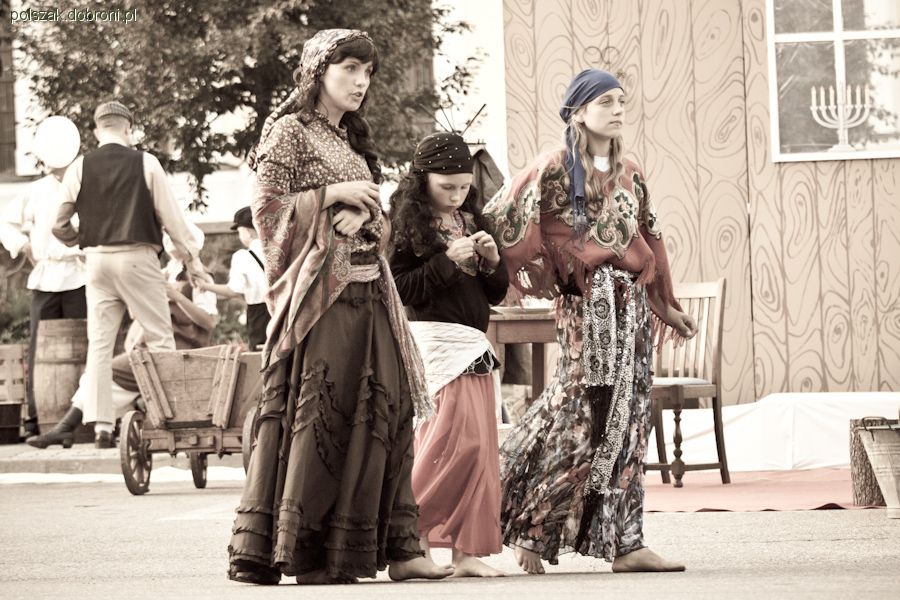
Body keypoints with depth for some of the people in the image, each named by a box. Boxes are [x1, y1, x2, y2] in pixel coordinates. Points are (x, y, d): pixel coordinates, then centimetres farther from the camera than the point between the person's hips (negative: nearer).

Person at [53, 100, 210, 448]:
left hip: (97, 260, 3)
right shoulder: (145, 163, -3)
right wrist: (192, 258, 8)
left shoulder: (80, 167, 2)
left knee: (99, 343, 6)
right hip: (137, 258, -2)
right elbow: (170, 215, -1)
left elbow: (59, 223, 2)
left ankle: (101, 425, 0)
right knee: (160, 339, 5)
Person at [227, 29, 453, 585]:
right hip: (319, 289, -8)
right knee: (317, 412, -9)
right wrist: (333, 194, -13)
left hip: (367, 287, 8)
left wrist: (368, 217, 0)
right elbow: (267, 210, -8)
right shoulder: (290, 130, -1)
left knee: (385, 410, 1)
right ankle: (303, 552, -6)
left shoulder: (353, 138, 20)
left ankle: (395, 545, 0)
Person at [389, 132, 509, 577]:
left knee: (479, 448, 3)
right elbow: (399, 289, -10)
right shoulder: (406, 223, -3)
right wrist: (447, 261, -15)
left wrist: (492, 263, -2)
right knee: (461, 439, -16)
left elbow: (496, 294, 19)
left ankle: (467, 551, 5)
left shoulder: (472, 222, 16)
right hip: (436, 339, -7)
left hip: (475, 346, 7)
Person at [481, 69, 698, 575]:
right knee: (590, 418, -9)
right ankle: (532, 528, 3)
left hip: (633, 303, 7)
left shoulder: (630, 173, 15)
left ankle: (625, 543, 6)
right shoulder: (556, 168, -4)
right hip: (588, 303, -6)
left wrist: (666, 305, 22)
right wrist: (538, 275, -8)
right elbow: (500, 217, -9)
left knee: (629, 422, 4)